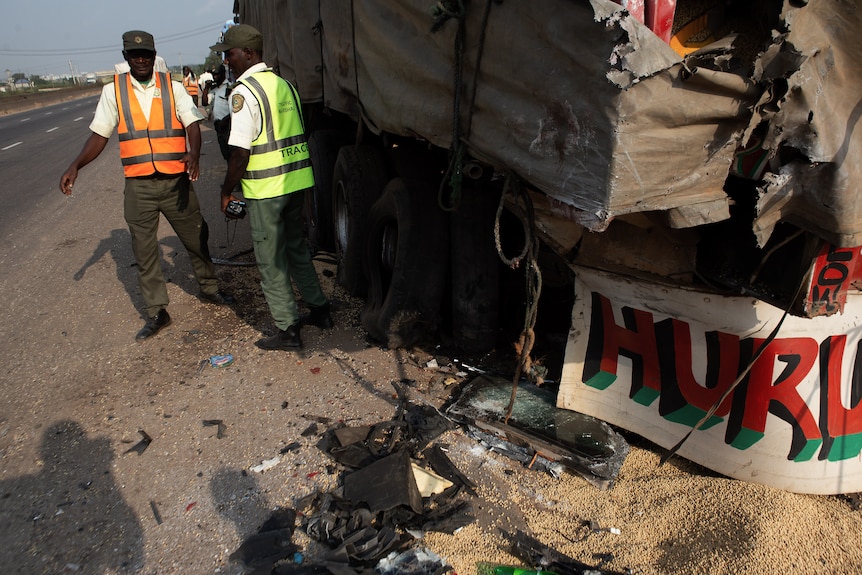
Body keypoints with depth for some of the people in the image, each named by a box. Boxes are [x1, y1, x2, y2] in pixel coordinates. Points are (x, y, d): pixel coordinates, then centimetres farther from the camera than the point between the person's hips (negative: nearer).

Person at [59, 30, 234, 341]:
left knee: (196, 239, 12)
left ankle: (209, 289, 35)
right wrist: (75, 166, -9)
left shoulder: (172, 87, 2)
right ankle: (157, 312, 20)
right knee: (144, 251, 7)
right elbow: (100, 134, 4)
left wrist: (193, 154, -29)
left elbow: (192, 124, -9)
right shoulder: (113, 91, 4)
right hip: (138, 185, 1)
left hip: (176, 181, -1)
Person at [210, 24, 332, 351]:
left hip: (265, 189, -8)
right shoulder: (283, 84, 12)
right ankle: (319, 310, 30)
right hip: (296, 181, 8)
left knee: (270, 260, 3)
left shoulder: (244, 92, -13)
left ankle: (288, 330, 10)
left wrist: (227, 190, -7)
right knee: (296, 248, 21)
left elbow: (240, 151, -17)